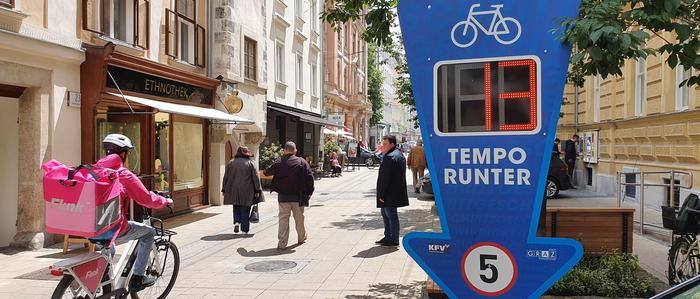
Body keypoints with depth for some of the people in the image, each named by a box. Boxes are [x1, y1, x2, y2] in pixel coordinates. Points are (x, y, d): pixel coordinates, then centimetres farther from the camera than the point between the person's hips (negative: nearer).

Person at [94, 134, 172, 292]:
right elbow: (147, 199, -4)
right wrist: (166, 201, 14)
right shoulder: (123, 174, -9)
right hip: (112, 230, -7)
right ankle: (137, 279, 13)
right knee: (149, 232, 14)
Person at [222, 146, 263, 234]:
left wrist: (224, 190, 13)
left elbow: (226, 177, 8)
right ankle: (245, 229, 5)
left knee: (236, 207, 18)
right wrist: (257, 190, -3)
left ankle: (236, 222, -5)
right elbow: (256, 177, -4)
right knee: (245, 210, 5)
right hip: (247, 191, -2)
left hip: (234, 190, 2)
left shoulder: (231, 163, 7)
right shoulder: (250, 163, 1)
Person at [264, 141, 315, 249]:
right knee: (299, 218, 16)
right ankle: (301, 237, 34)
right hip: (298, 196, 0)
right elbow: (310, 177, -6)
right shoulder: (302, 162, -4)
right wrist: (309, 192, 2)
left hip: (283, 196, 0)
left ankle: (282, 243, -1)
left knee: (283, 218, 3)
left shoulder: (279, 162, -4)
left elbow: (267, 172, 4)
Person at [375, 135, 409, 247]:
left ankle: (394, 240, 6)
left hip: (390, 194, -11)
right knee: (385, 214, 19)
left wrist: (381, 194, -19)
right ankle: (388, 237, 27)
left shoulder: (390, 157, -20)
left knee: (391, 216, -2)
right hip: (397, 191, 11)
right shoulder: (399, 155, 14)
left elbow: (385, 178, -23)